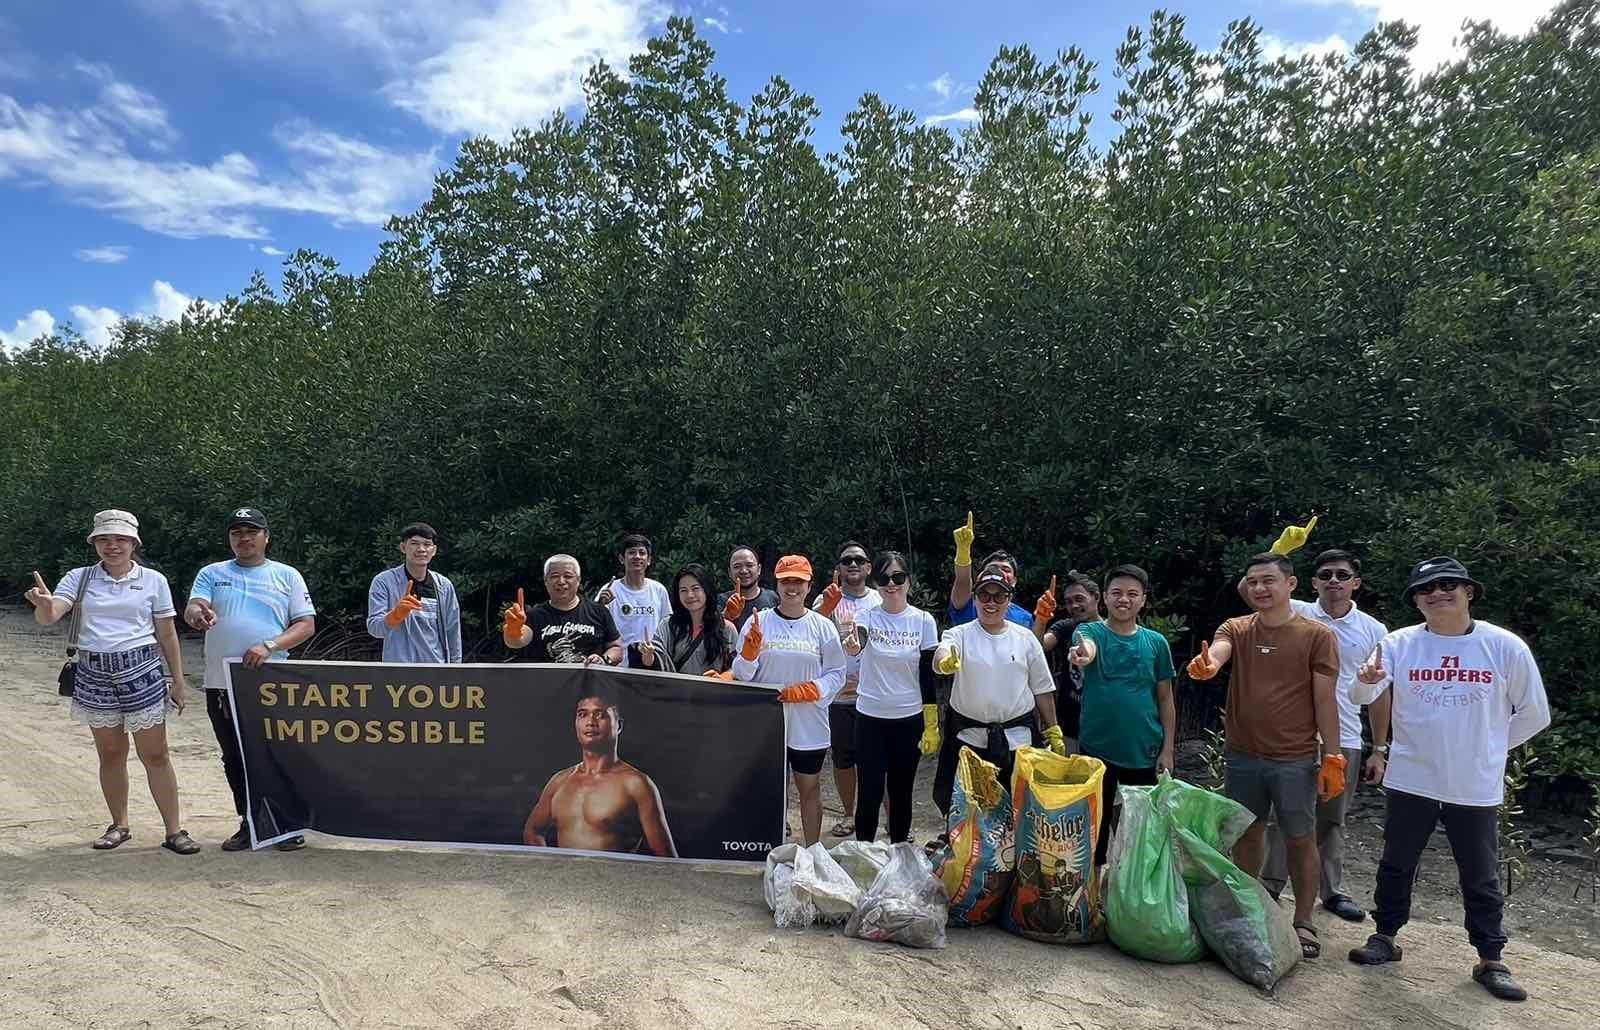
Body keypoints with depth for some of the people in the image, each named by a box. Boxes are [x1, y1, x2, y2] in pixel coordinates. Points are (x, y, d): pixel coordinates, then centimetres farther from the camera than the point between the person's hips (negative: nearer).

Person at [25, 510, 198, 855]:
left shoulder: (153, 580, 2)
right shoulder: (80, 578, 5)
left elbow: (167, 635, 5)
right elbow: (48, 617, -8)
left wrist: (178, 681, 4)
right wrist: (42, 603, -33)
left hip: (141, 673, -2)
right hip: (94, 675, 2)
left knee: (155, 754, 1)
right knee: (110, 754, 12)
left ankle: (173, 830, 8)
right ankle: (119, 825, 28)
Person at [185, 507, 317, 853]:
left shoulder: (287, 576, 4)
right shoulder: (212, 574, 9)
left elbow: (306, 625, 0)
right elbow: (192, 608, -7)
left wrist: (269, 646, -16)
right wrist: (197, 614, -32)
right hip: (221, 684, 3)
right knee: (234, 758, 12)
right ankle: (249, 822, 26)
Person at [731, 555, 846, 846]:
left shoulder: (822, 626, 0)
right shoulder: (758, 622, 0)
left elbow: (836, 674, 0)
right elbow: (742, 674, 0)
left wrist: (804, 691, -14)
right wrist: (750, 649, -20)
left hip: (808, 725, 0)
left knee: (809, 789, 13)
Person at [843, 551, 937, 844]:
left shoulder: (923, 620, -4)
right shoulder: (866, 616, -6)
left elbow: (928, 676, 0)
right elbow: (857, 644, -28)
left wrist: (931, 726, -1)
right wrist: (852, 647, -52)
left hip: (910, 719, 1)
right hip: (870, 718, -1)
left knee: (901, 792, 12)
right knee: (869, 792, 2)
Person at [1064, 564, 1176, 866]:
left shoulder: (1156, 642, 2)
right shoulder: (1090, 631, -5)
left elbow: (1165, 699, 6)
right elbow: (1087, 647, -31)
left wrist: (1167, 749, 1)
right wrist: (1082, 653, -55)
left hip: (1144, 753, 2)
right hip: (1097, 749, -2)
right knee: (1096, 822, 9)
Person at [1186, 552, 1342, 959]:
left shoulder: (1317, 636, -5)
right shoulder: (1236, 630, 2)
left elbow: (1325, 701, -6)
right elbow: (1215, 653, -20)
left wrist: (1332, 758, -9)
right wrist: (1204, 665, -44)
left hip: (1295, 759, -3)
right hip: (1243, 756, 3)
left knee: (1300, 838, 8)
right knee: (1247, 833, 15)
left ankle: (1303, 922, 23)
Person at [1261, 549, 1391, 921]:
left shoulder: (1373, 630, 3)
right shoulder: (1297, 614, -3)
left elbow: (1379, 693, 8)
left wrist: (1380, 748, 8)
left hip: (1344, 740, 2)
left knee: (1332, 820, 16)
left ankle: (1333, 890, 29)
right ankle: (1271, 884, 20)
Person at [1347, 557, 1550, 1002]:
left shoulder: (1506, 647, -6)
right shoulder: (1400, 644, -6)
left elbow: (1534, 714, 6)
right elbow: (1361, 696, -18)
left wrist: (1489, 748, 7)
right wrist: (1366, 681, -41)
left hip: (1476, 787, 0)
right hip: (1410, 781, 1)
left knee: (1481, 878, 12)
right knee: (1396, 865, 13)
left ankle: (1490, 960, 27)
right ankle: (1385, 938, 28)